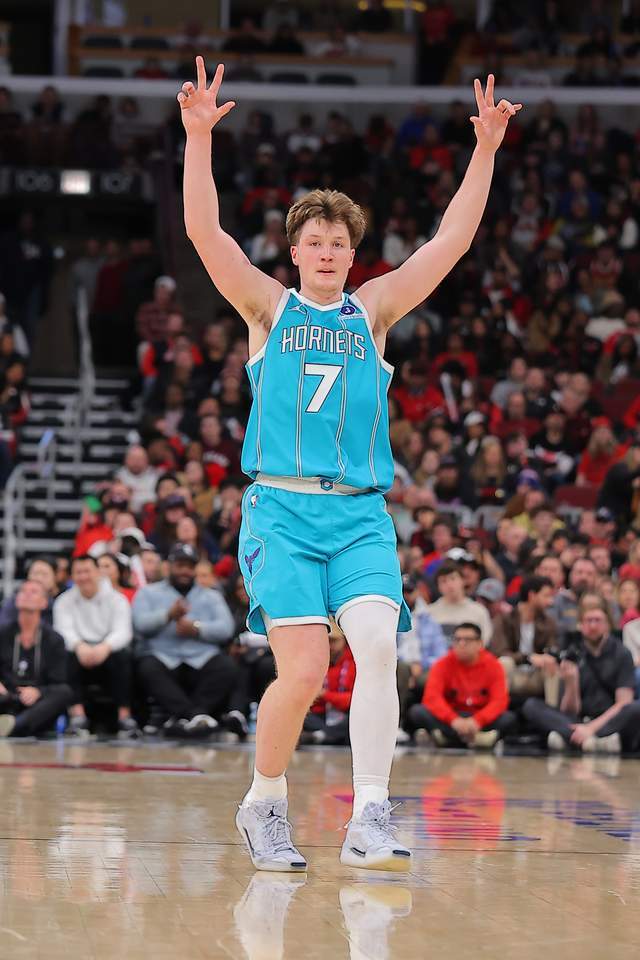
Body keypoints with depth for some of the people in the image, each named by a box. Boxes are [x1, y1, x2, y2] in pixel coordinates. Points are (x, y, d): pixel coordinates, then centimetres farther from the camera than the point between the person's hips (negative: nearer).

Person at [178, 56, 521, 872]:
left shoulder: (372, 311, 14)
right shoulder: (269, 308, 9)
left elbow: (450, 244, 9)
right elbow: (204, 233, -3)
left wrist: (485, 152, 1)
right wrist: (199, 137, -14)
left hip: (361, 515, 2)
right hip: (281, 510, -2)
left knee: (377, 648, -18)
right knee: (303, 669, -12)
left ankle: (369, 822, -20)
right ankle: (264, 806, 11)